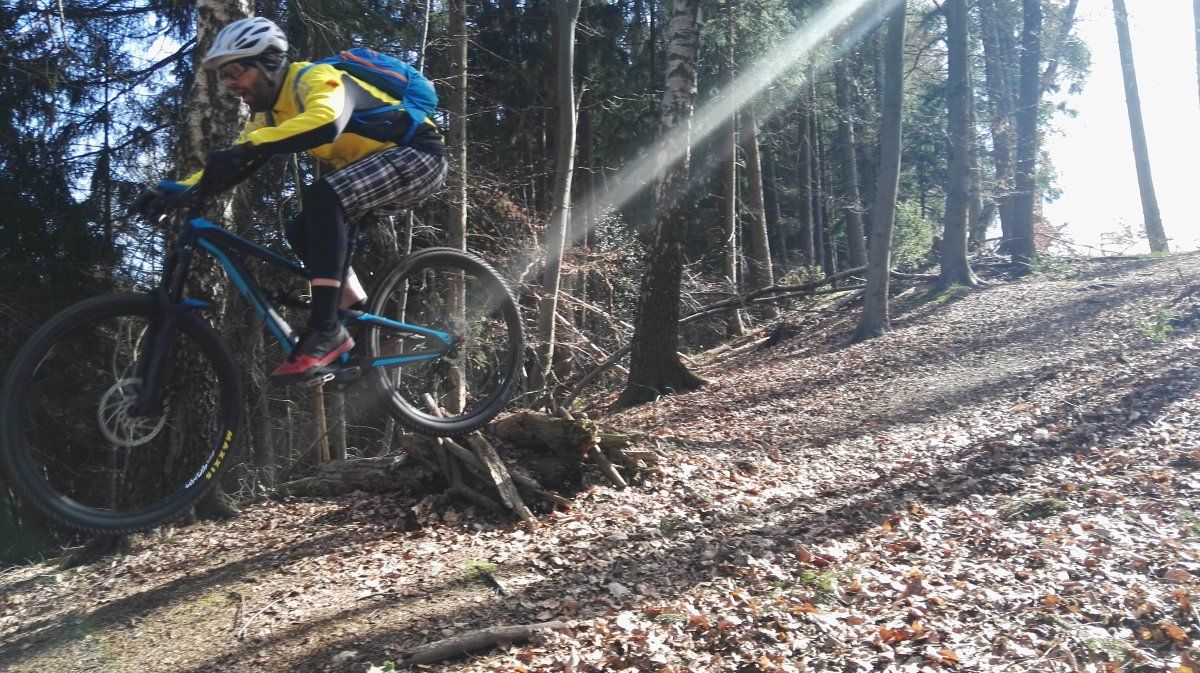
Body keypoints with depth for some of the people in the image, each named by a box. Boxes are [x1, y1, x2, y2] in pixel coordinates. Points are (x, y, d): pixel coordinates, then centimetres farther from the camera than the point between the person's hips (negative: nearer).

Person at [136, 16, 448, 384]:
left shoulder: (314, 77, -18)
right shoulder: (269, 115, 9)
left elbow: (326, 121, -40)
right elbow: (232, 165, 5)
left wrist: (247, 148, -45)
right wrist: (172, 192, -9)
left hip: (419, 154, -9)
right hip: (377, 167, 9)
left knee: (321, 197, -29)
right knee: (302, 233, 2)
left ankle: (326, 329, -29)